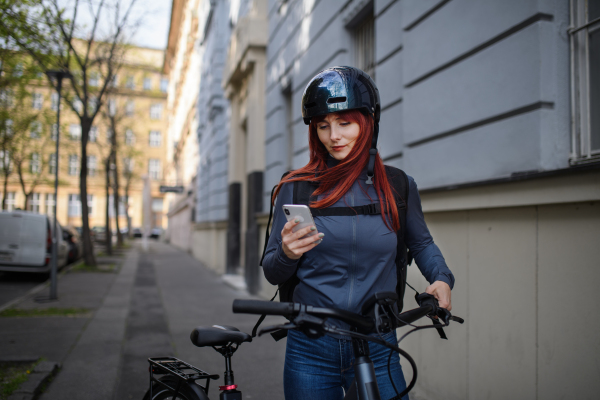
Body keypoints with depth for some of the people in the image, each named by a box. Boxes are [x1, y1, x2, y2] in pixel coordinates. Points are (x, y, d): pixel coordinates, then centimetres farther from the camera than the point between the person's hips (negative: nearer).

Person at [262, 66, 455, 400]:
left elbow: (421, 243, 17)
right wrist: (286, 254, -21)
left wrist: (441, 278, -2)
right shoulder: (296, 187, -4)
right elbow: (272, 274, 1)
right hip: (310, 350, 0)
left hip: (377, 351, 1)